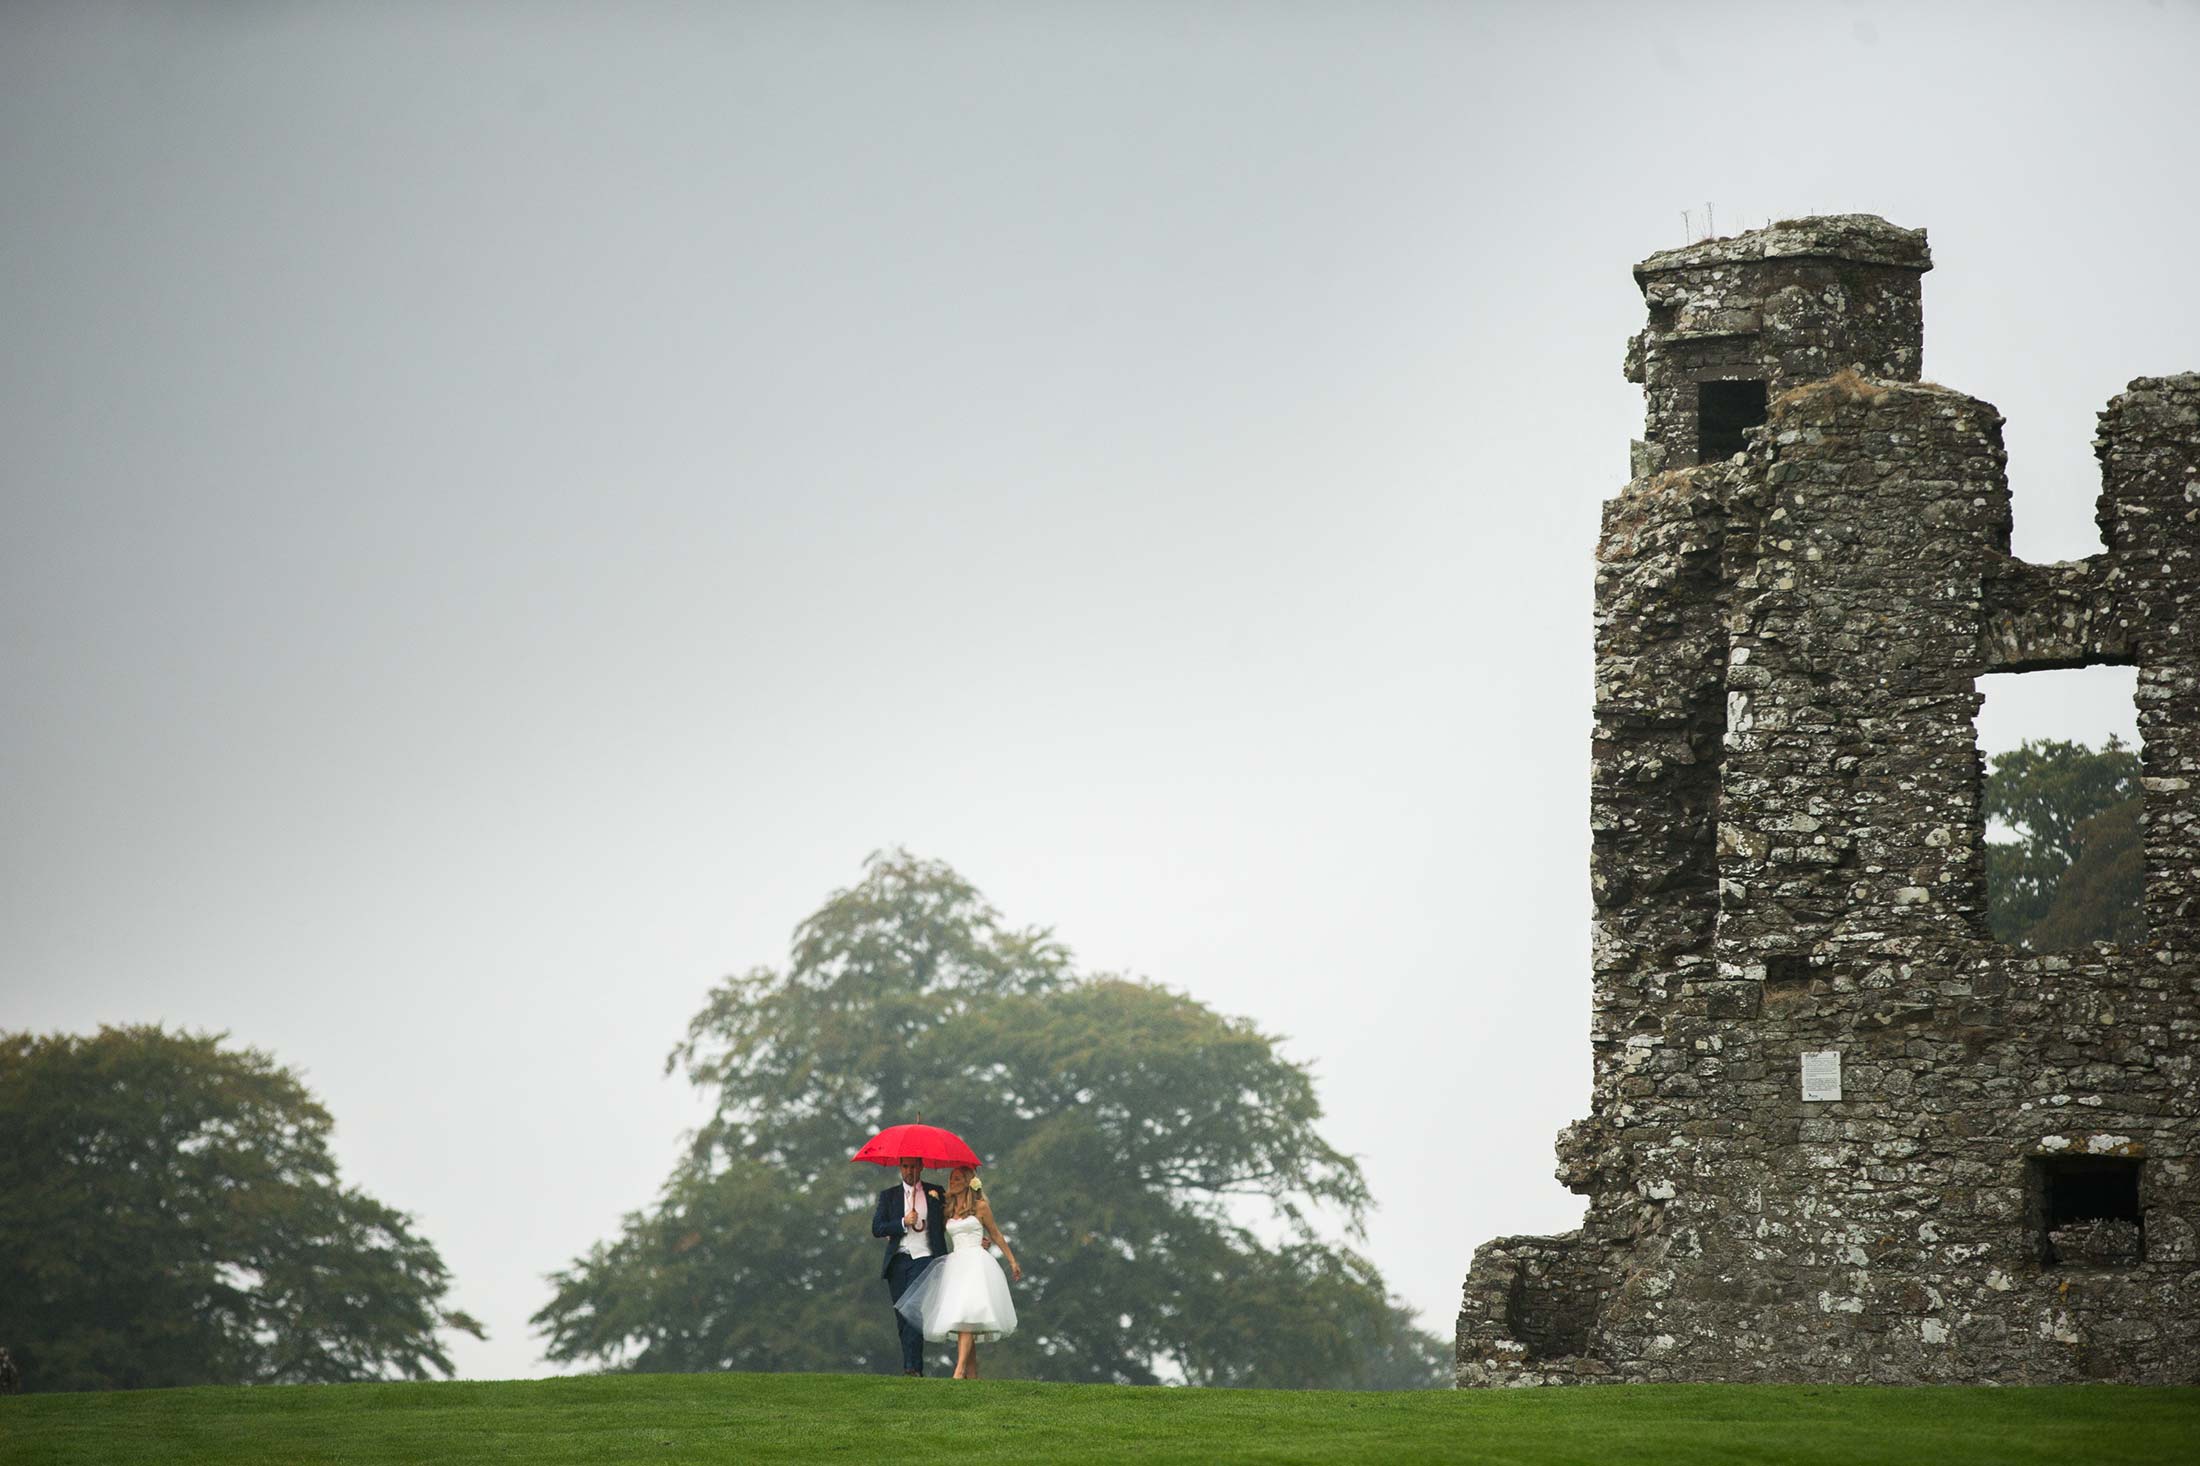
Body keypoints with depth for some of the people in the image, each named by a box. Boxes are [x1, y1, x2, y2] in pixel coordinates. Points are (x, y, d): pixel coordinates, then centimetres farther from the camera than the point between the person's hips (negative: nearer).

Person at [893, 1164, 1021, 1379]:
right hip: (955, 1263, 6)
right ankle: (972, 1375, 5)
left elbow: (996, 1235, 11)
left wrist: (1012, 1262, 15)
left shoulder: (981, 1207, 4)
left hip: (975, 1262, -6)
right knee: (962, 1322, 2)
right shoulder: (948, 1210, 17)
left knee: (966, 1316, -20)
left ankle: (960, 1371, -29)